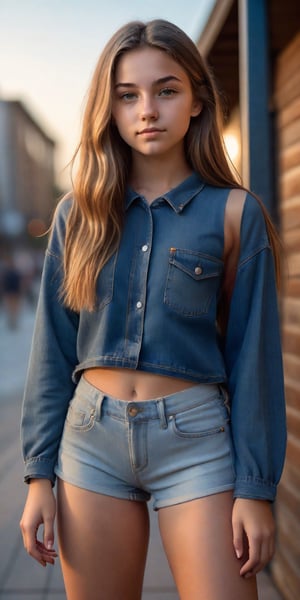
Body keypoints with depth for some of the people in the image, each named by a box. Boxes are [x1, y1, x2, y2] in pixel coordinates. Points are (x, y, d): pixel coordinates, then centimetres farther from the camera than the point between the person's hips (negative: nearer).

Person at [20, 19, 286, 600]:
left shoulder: (233, 212, -2)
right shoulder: (79, 213, 5)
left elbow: (253, 354, -2)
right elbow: (52, 349, 6)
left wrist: (255, 487, -5)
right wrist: (39, 474, 2)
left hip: (195, 441, -2)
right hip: (92, 440, 3)